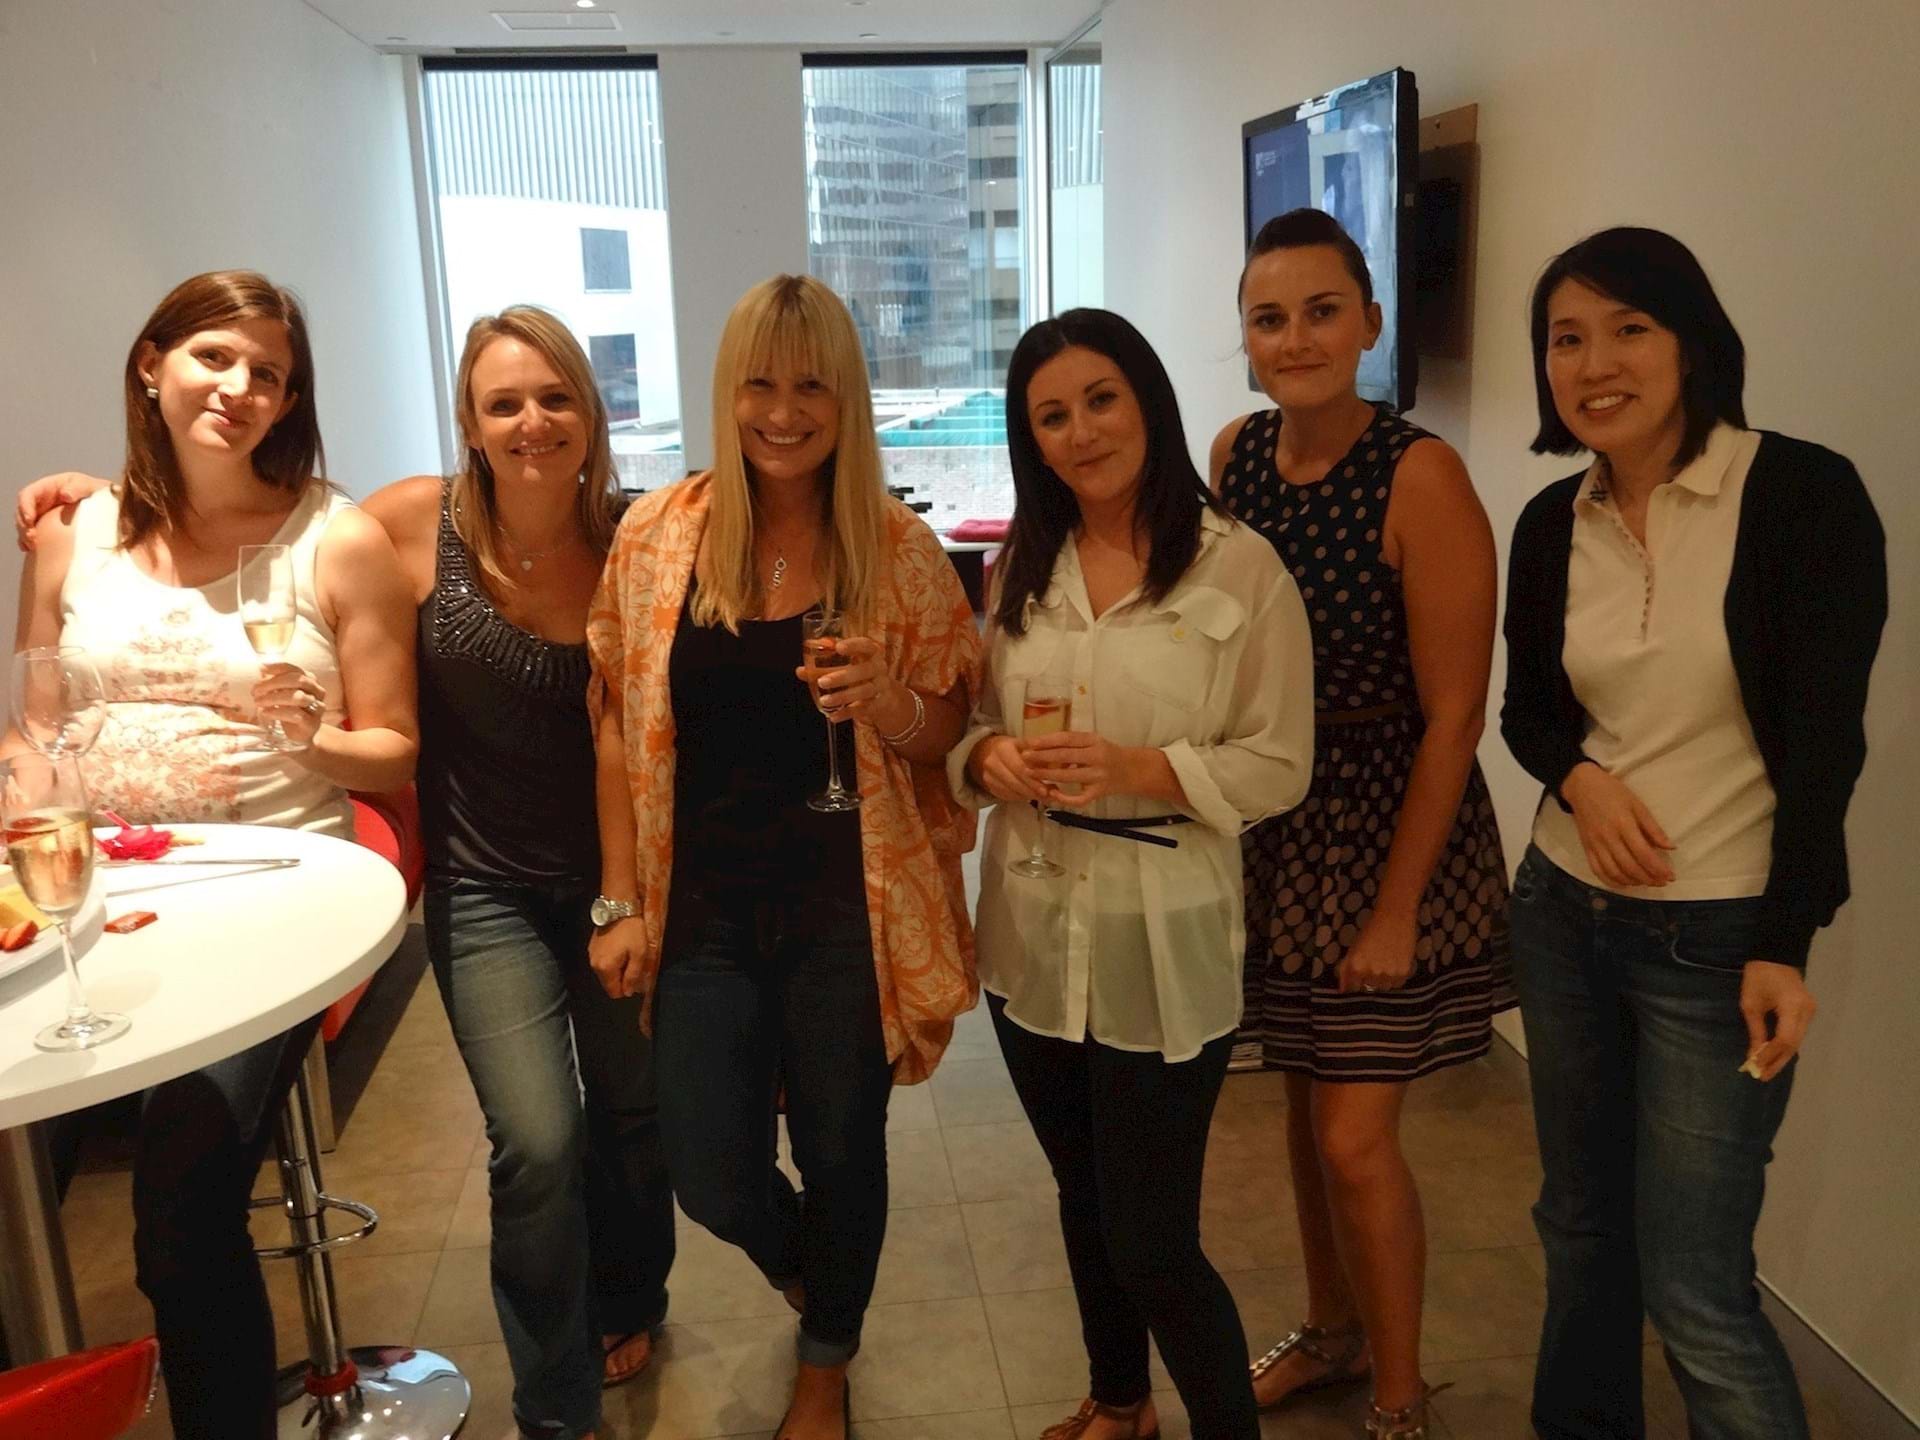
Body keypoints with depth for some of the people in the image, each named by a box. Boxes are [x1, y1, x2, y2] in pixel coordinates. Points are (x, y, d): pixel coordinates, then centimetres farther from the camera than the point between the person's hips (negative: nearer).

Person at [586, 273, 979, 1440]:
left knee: (842, 1153, 14)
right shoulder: (657, 533, -3)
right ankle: (807, 1273, 48)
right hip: (703, 911, 1)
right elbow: (620, 729, 2)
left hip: (850, 912, -1)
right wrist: (621, 904, 0)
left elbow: (951, 734, 1)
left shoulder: (901, 550, -6)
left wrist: (887, 704, -21)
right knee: (712, 1178, 9)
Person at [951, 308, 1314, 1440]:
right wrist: (990, 759, -11)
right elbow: (978, 725, 11)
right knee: (1085, 1200, 22)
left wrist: (1139, 769, -23)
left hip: (1164, 943, -5)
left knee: (1151, 1242, 2)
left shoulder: (1241, 568, -10)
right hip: (1034, 931, 6)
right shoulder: (1023, 568, 6)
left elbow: (1279, 765, -10)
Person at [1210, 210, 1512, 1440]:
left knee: (1354, 1134, 1)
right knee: (1306, 1098, 18)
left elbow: (1453, 715, -17)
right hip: (1275, 816, 6)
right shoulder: (1237, 453, -2)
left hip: (1390, 819, -5)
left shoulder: (1419, 477, -19)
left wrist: (1396, 910, -15)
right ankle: (1334, 1331, 42)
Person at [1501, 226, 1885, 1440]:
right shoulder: (1552, 523, 3)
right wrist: (1580, 778, -10)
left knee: (1697, 1289, 0)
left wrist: (1783, 944, -14)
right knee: (1580, 1221, 17)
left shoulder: (1803, 494, -11)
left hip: (1714, 937, -5)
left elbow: (1823, 737, -12)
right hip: (1564, 914, 5)